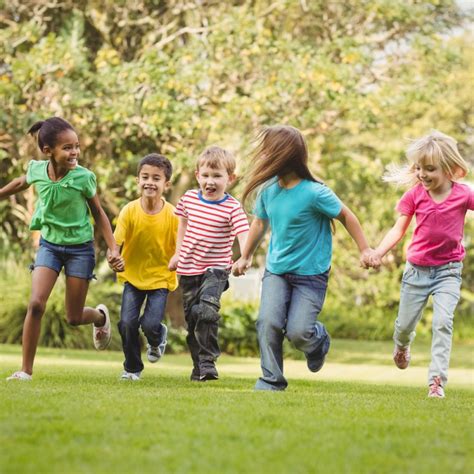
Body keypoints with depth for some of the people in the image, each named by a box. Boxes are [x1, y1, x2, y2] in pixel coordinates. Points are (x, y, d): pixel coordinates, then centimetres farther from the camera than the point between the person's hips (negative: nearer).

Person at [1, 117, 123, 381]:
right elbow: (21, 183, 13)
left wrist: (114, 249, -7)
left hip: (80, 247, -2)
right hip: (50, 244, 2)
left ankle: (101, 317, 41)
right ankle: (26, 370, -8)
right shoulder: (36, 170, -13)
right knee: (36, 304, -17)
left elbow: (98, 213, -5)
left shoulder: (84, 177, -19)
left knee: (74, 318, 3)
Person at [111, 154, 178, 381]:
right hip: (133, 276, 1)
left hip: (160, 278, -1)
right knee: (127, 322, -10)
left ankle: (157, 338, 26)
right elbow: (116, 241, -16)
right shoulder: (129, 211, -13)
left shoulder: (172, 215, -14)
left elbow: (180, 248, -8)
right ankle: (132, 368, 15)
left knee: (150, 324, -14)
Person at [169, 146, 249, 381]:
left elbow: (244, 235, -24)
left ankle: (208, 362, -15)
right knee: (192, 318, 11)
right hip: (188, 269, 5)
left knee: (206, 311, -25)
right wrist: (178, 253, 21)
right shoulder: (189, 198, 2)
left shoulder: (232, 208, -12)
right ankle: (198, 368, 23)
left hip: (215, 269, -5)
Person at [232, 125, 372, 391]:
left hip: (311, 273, -5)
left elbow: (346, 216, -7)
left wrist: (365, 250, -2)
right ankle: (271, 381, -2)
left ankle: (319, 339, 25)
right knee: (268, 322, -15)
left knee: (298, 332, -12)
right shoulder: (268, 189, -2)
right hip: (276, 270, 5)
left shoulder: (314, 193, -20)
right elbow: (260, 222, 16)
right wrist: (246, 257, 26)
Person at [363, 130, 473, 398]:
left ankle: (437, 379, -19)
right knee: (404, 324, 13)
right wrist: (379, 252, -17)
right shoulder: (415, 195, -6)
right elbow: (399, 230, -3)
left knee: (443, 321, -20)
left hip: (448, 271, -2)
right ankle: (402, 346, 50)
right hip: (417, 269, 2)